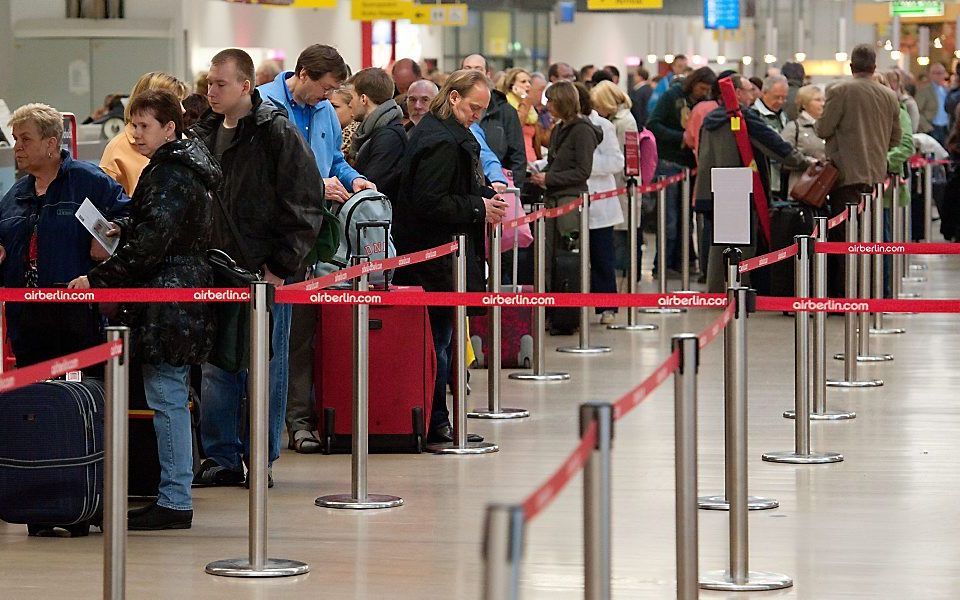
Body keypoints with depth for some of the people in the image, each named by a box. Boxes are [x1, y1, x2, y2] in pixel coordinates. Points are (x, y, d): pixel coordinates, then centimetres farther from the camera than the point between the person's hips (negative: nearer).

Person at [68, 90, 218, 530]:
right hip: (181, 294, 10)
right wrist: (121, 228, 7)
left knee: (167, 397, -7)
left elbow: (150, 243, -21)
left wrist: (97, 278, -19)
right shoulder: (176, 168, 17)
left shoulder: (172, 176, -14)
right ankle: (174, 497, 16)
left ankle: (175, 501, -5)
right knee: (171, 398, 12)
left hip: (168, 299, -10)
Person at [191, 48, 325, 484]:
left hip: (263, 273, -6)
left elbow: (305, 205, -8)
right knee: (215, 369, 7)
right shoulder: (202, 134, 10)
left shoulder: (277, 133, -8)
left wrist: (280, 265, -12)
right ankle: (222, 457, 15)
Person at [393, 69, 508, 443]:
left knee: (438, 339, 13)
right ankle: (435, 425, 1)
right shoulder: (442, 142, -18)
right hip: (438, 257, -11)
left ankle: (436, 423, 17)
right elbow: (429, 202, -25)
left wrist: (483, 195, 11)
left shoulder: (438, 132, 16)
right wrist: (478, 208, -17)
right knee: (438, 339, -4)